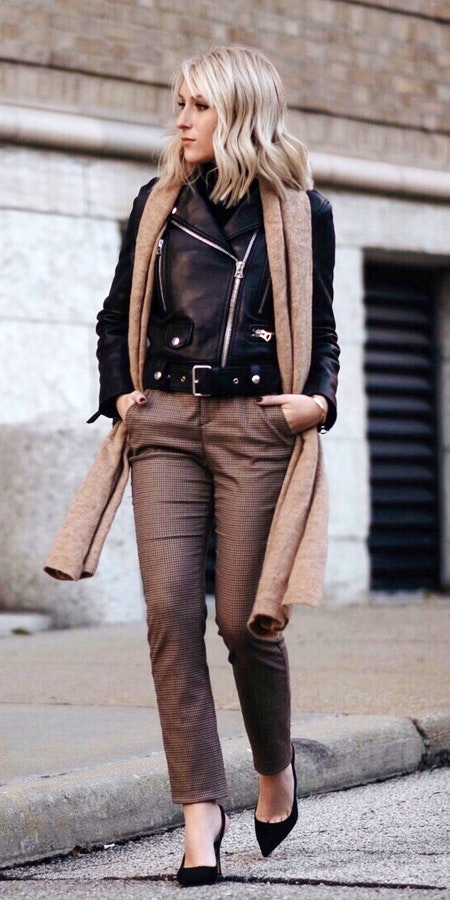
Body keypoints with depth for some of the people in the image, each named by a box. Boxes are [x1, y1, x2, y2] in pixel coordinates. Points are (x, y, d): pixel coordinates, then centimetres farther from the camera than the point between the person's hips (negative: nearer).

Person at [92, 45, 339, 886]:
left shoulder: (303, 213, 6)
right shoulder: (158, 204, 12)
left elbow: (320, 329, 12)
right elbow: (115, 318, 20)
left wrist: (320, 399, -6)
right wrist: (119, 392, 6)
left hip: (256, 425, -2)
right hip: (165, 422, 2)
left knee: (243, 615, -4)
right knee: (171, 609, -9)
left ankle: (276, 768, 24)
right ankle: (200, 812, -6)